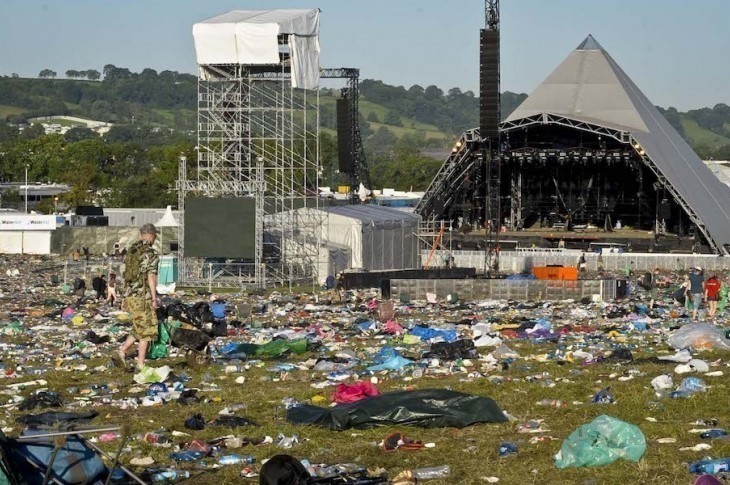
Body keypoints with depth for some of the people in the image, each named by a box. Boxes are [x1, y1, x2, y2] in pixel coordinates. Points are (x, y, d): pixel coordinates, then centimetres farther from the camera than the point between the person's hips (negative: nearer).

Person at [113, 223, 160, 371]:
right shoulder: (150, 253, -13)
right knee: (146, 331, 1)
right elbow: (151, 276, -18)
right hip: (143, 297, -8)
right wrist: (154, 298, -17)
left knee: (138, 330, 18)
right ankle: (140, 365, 2)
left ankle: (121, 353, 5)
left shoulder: (131, 251, 13)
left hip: (130, 296, 8)